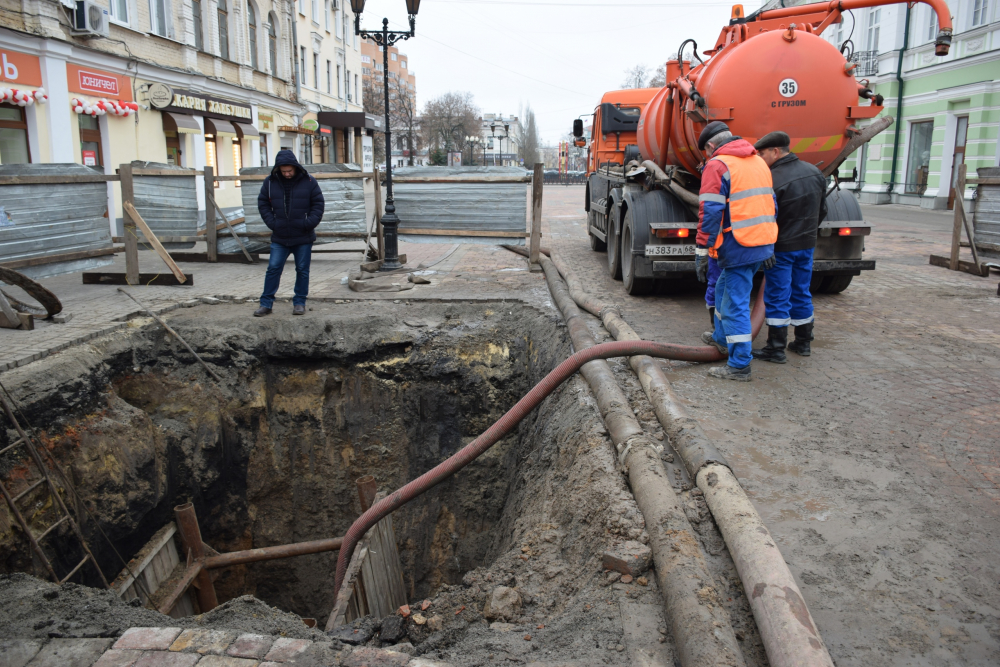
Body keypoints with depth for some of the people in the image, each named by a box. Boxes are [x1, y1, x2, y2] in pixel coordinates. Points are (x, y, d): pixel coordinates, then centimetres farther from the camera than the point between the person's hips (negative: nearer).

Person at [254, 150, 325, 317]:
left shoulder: (309, 182, -3)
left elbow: (318, 204, 1)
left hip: (304, 238, -1)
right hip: (279, 237, 1)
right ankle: (266, 303, 7)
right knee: (273, 268, 0)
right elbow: (263, 204, 8)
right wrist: (272, 223, -5)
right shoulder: (270, 182, 1)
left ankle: (299, 302, 17)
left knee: (302, 270, 6)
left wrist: (309, 223, -11)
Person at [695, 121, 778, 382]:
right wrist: (768, 247, 25)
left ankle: (740, 365, 1)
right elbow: (770, 204, 21)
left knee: (736, 304, -3)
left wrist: (704, 248, -13)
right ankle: (722, 338, 43)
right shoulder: (759, 162, 17)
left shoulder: (717, 165, -10)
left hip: (738, 247, -9)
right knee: (724, 288, 26)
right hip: (762, 243, 9)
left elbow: (710, 212, -18)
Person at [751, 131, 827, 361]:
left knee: (777, 297, 1)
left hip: (781, 247, -7)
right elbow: (822, 210, 14)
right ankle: (803, 342, 26)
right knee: (801, 293, 17)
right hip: (807, 245, 7)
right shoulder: (814, 172, 4)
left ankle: (776, 348, 5)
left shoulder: (772, 181, -21)